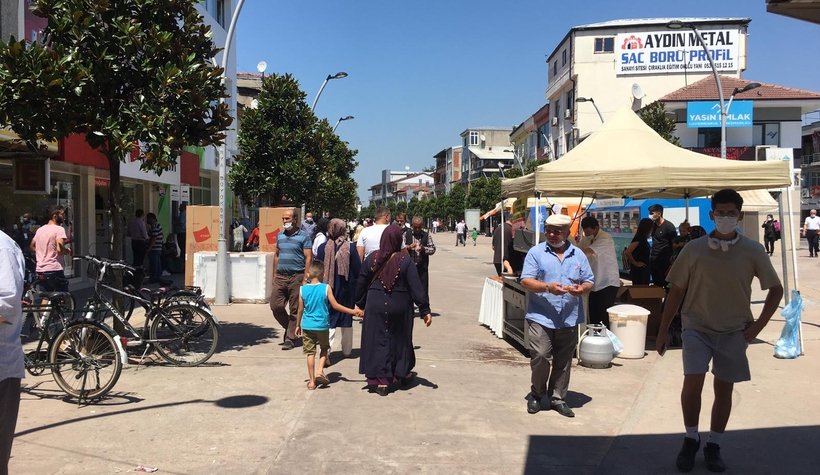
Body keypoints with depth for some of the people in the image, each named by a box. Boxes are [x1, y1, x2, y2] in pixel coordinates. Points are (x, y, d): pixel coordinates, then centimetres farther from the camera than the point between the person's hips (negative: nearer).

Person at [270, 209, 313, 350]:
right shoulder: (280, 236, 14)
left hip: (296, 277, -5)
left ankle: (290, 338, 9)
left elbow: (308, 258, -7)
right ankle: (290, 327, 23)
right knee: (275, 306, 1)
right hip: (281, 277, 5)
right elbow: (276, 255, 19)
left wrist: (305, 278, -14)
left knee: (295, 309, 0)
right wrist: (274, 275, 13)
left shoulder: (303, 237, -3)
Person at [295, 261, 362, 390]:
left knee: (310, 353, 8)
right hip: (322, 326, -1)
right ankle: (320, 371, 2)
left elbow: (300, 309, 3)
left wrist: (298, 325, 16)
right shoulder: (326, 288, -9)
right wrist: (353, 311, -1)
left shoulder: (303, 289, -3)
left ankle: (312, 381, 11)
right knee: (324, 348, 21)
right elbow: (335, 306, -8)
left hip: (307, 326, 1)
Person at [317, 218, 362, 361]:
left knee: (329, 319, 5)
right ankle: (347, 350, 24)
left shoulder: (323, 247, -8)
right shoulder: (350, 247, -10)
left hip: (327, 289, 0)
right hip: (346, 290, 0)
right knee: (346, 319, 15)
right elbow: (358, 270, -6)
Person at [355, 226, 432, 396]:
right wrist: (425, 310, -8)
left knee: (378, 341, 8)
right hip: (400, 308, 0)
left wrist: (360, 304, 16)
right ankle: (403, 373, 34)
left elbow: (361, 284, 3)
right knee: (401, 339, 18)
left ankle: (381, 381, 6)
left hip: (376, 307, 1)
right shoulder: (405, 260, -11)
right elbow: (416, 287, -12)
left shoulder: (372, 259, -5)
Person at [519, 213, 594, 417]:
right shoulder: (536, 252, 0)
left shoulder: (578, 255, 11)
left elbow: (589, 281, 13)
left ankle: (558, 398, 24)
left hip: (569, 320, 4)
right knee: (540, 357, -7)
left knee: (563, 362, 10)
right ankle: (537, 394, 16)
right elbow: (525, 280, -7)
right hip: (541, 317, -3)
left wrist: (582, 289, -11)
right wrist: (547, 287, -23)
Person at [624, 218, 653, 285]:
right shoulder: (638, 239, -18)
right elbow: (627, 252, -29)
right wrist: (636, 263, -18)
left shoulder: (643, 238, 9)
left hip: (644, 270, 9)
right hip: (639, 270, -9)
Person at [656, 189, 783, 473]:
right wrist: (663, 331, 2)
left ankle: (713, 447, 26)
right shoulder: (694, 250, -5)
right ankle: (691, 440, 9)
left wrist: (758, 325, -1)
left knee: (724, 389, 8)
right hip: (697, 327, -1)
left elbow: (776, 289, 7)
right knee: (692, 382, -14)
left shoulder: (753, 252, -4)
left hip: (734, 332, 1)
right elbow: (676, 291, 1)